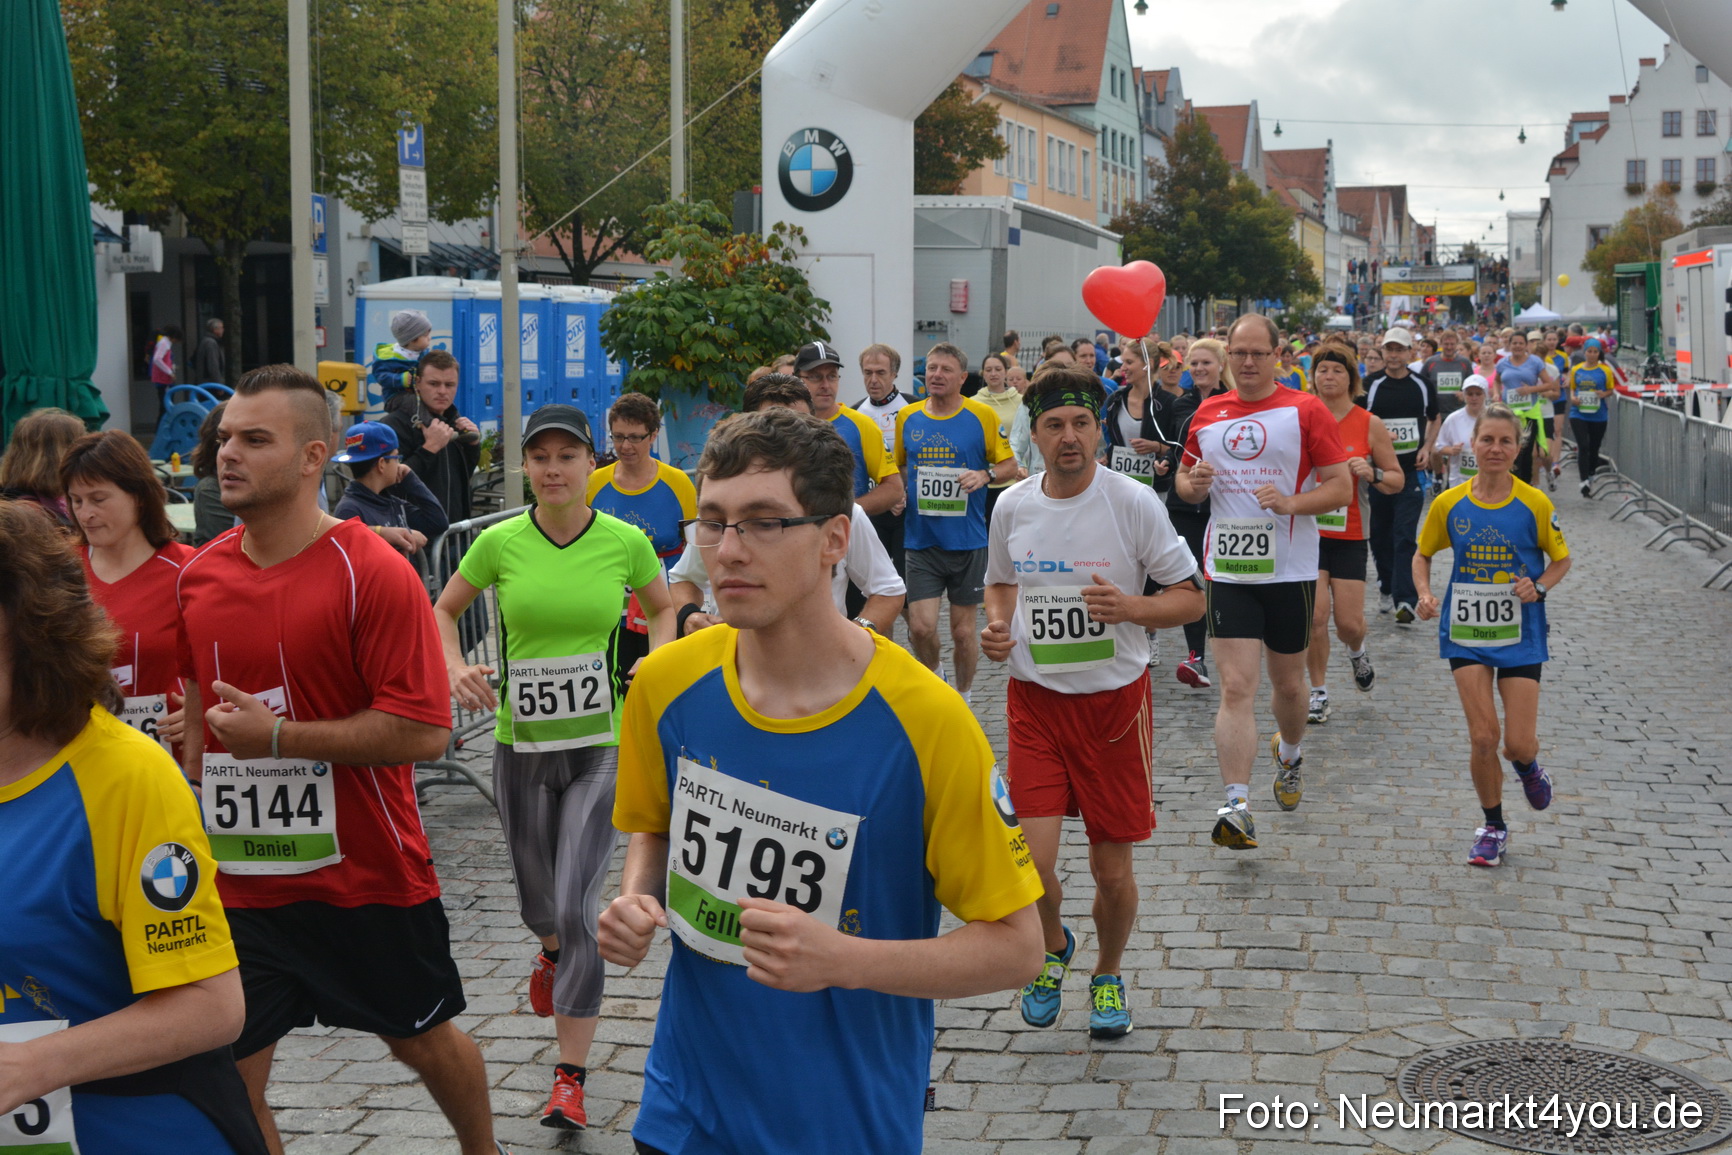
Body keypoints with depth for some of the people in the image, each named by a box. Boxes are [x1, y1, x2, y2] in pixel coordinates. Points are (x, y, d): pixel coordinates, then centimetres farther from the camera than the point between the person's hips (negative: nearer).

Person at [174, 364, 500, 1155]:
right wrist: (192, 794, 11)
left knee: (423, 1040, 15)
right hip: (236, 879, 5)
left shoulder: (373, 573, -16)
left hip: (367, 878, -4)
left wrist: (277, 738, -22)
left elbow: (425, 731, -21)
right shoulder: (198, 576, 3)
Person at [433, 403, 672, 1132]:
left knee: (577, 907, -11)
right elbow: (445, 609, 11)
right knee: (538, 901, 16)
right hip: (521, 745, 2)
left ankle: (570, 1079, -2)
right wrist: (454, 668, -7)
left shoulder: (626, 542, -5)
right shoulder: (500, 543, -4)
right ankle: (551, 953, 56)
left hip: (602, 745, -2)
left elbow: (662, 608, 14)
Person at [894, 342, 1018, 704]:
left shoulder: (982, 416, -3)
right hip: (921, 540, 1)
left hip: (968, 541, -1)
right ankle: (933, 675, 24)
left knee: (963, 629, 6)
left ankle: (962, 698, 26)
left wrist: (986, 475, -17)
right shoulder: (907, 417, 5)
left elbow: (1009, 464, 3)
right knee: (921, 626, -7)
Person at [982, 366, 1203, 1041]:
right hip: (1035, 699, 2)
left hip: (1115, 699, -2)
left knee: (1112, 868, 5)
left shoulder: (1134, 502, -9)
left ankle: (1108, 976, 34)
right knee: (1034, 860, -9)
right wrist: (997, 626, -1)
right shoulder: (1013, 506, 1)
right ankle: (1054, 948, 25)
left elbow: (1190, 599, -5)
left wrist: (1128, 607, -23)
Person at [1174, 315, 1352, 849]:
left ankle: (1289, 755, 46)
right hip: (1227, 570, 1)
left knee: (1288, 684, 14)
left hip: (1290, 569, -1)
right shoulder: (1207, 415, 8)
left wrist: (1291, 503, -20)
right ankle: (1236, 807, -14)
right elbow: (1185, 477, 20)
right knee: (1237, 688, -10)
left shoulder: (1306, 411, -2)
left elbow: (1341, 485, -3)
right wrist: (1193, 484, -4)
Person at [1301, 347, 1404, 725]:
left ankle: (1357, 652, 36)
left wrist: (1372, 474, -15)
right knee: (1315, 616, -9)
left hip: (1350, 535, 0)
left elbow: (1398, 480, 4)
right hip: (1307, 530, 0)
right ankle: (1318, 692, 9)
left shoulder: (1369, 424, 0)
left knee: (1349, 622, -1)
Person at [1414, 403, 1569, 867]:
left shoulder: (1534, 504, -7)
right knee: (1482, 737, -6)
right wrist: (1425, 594, -7)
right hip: (1466, 632, 1)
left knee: (1519, 744, -4)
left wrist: (1539, 586, -14)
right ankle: (1494, 826, 16)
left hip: (1520, 633, -1)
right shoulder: (1449, 504, -3)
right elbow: (1423, 555, 11)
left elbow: (1561, 559, 5)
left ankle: (1527, 765, 36)